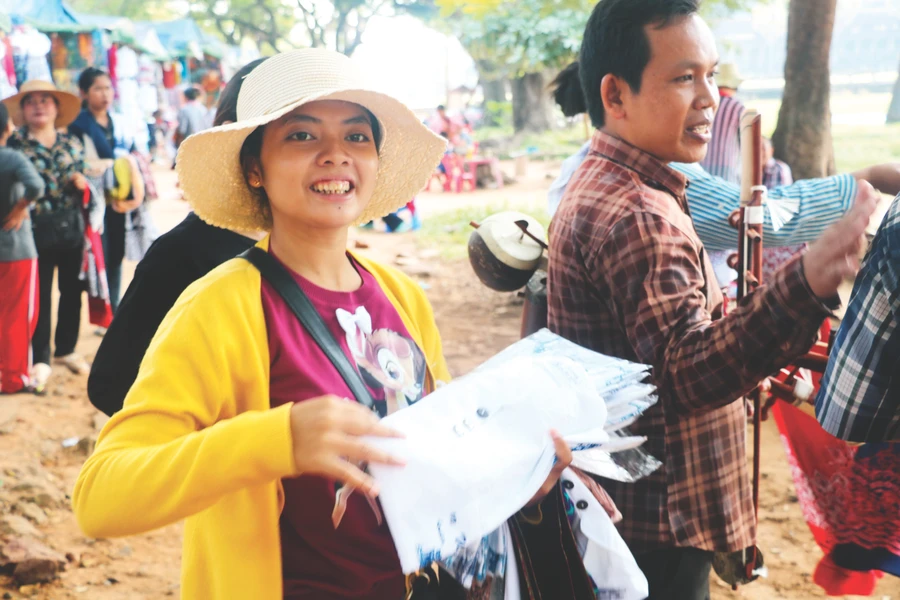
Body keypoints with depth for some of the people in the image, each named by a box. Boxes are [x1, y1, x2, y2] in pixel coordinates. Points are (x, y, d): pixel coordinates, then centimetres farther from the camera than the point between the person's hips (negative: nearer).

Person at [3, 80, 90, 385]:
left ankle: (66, 349, 29)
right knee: (40, 295, 2)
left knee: (72, 291, 12)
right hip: (37, 231, -4)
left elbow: (86, 183, 15)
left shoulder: (72, 143, 9)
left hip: (72, 228, 4)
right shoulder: (16, 144, -3)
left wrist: (82, 183, -6)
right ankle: (41, 359, 11)